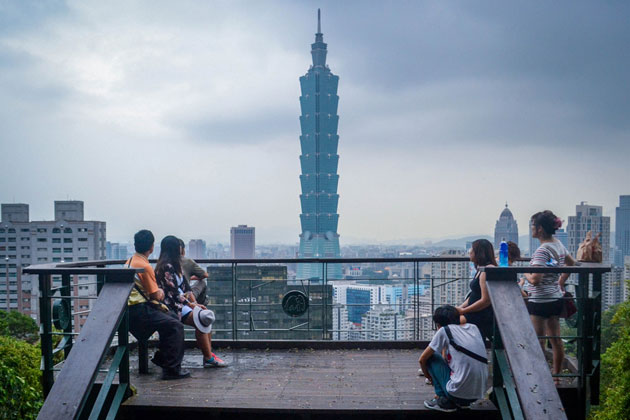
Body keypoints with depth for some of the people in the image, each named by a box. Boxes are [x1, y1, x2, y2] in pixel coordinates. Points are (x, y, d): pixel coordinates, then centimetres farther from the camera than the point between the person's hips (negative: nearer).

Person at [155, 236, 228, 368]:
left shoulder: (175, 265, 15)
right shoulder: (166, 267, -16)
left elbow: (185, 286, 13)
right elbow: (173, 292, -20)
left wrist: (195, 303, 3)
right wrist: (191, 305, -14)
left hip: (181, 302, 10)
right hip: (171, 306, -10)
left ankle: (209, 354, -6)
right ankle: (208, 358, -16)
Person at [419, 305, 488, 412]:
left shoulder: (444, 330, -3)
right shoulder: (473, 327, 13)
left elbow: (422, 359, 5)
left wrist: (429, 377, 23)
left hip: (458, 393, -6)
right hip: (478, 394, 6)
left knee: (431, 357, 10)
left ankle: (443, 401, 7)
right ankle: (463, 402, 17)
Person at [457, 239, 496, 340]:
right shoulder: (480, 270, 17)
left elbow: (485, 300, -21)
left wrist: (463, 311, -14)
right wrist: (459, 308, 7)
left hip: (484, 316, -10)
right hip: (476, 313, 10)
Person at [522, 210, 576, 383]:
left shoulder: (542, 251, -19)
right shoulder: (559, 245, 7)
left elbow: (535, 279, -25)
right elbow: (572, 263, 23)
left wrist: (525, 273, -5)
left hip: (540, 301, -9)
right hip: (557, 298, 9)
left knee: (538, 342, 0)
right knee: (556, 340, 15)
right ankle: (556, 375, 25)